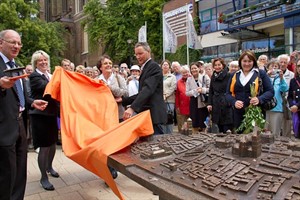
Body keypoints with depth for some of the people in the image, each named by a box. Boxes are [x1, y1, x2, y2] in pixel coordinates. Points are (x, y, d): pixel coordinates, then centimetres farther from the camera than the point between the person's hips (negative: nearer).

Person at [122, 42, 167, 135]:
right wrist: (123, 100, 14)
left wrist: (132, 108, -31)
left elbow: (148, 89, -23)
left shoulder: (154, 66, -9)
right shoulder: (145, 68, 20)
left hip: (153, 113, -9)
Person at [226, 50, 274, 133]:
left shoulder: (261, 73, 4)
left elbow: (270, 91, 1)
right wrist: (234, 102, -11)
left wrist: (259, 99, -19)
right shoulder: (234, 75, 12)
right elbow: (228, 93, 10)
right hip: (238, 113, 3)